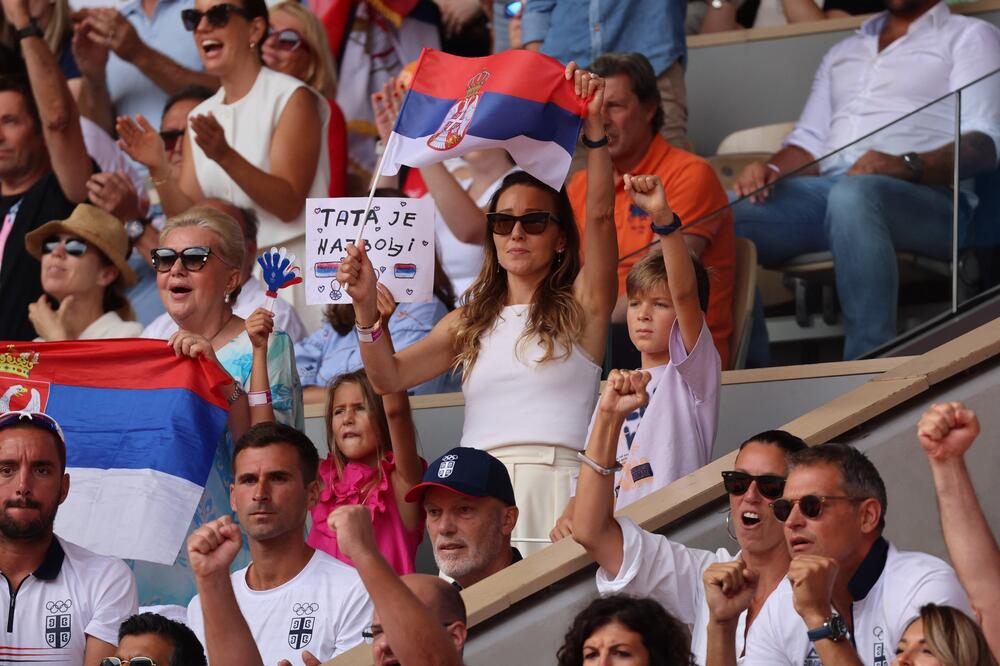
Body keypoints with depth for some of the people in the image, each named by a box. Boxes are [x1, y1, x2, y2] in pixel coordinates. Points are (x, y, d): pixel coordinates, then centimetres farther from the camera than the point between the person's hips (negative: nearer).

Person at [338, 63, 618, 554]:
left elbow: (600, 216, -3)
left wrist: (594, 128, -14)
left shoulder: (580, 307, 12)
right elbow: (388, 376, 12)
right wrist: (366, 308, -5)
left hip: (554, 481, -3)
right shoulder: (470, 323, 22)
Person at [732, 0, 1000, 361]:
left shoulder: (969, 37, 15)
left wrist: (906, 165, -20)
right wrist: (771, 169, 1)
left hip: (925, 196, -5)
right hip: (825, 191, 5)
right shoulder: (842, 53, 34)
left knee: (853, 195, -41)